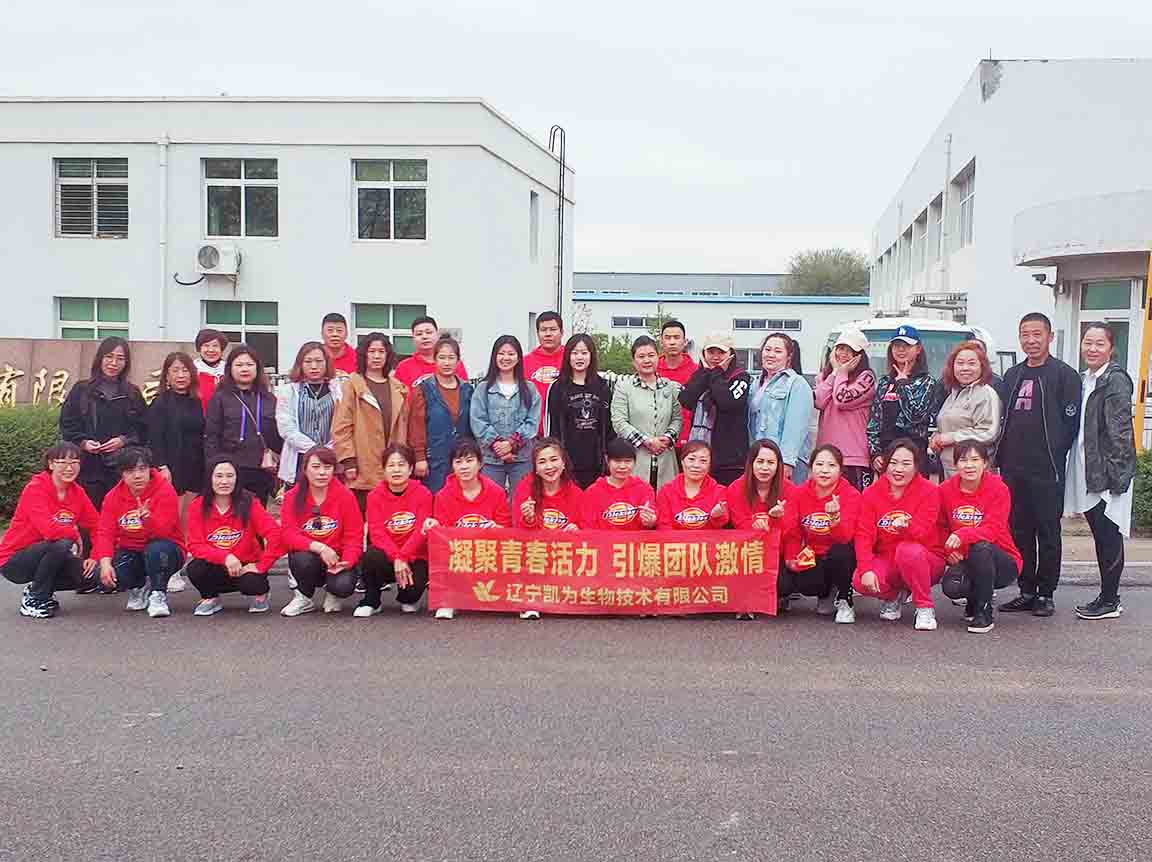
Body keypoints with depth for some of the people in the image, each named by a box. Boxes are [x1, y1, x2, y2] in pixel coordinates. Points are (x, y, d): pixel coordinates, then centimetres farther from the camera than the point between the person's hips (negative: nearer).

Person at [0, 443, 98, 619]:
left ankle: (40, 590, 11)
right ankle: (33, 601, -11)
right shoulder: (35, 489, -20)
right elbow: (50, 530, -33)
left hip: (49, 557, 6)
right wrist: (75, 534, -15)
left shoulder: (77, 492, 0)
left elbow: (97, 526, 0)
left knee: (91, 573, -15)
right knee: (62, 544, -32)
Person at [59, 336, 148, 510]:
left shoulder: (133, 394, 11)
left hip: (123, 468, 1)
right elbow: (67, 424, 5)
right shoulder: (81, 390, 7)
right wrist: (83, 442, -11)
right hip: (89, 468, -1)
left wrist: (124, 440, -10)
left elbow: (143, 428, 7)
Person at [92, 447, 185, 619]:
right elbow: (105, 532, -9)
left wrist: (147, 517, -47)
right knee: (107, 578, -25)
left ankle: (158, 595, -12)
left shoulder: (165, 490, -15)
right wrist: (105, 562, -25)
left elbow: (162, 531, -25)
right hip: (130, 552, 4)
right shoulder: (113, 496, -1)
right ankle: (139, 588, 12)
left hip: (163, 551, -4)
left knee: (156, 549, -38)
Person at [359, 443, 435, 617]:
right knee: (370, 556, -33)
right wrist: (396, 558, -24)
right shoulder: (375, 496, -1)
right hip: (386, 555, 1)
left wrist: (402, 557, -24)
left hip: (414, 557, -1)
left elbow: (421, 531, -12)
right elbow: (377, 532, -10)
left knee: (414, 586, -29)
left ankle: (408, 599, 12)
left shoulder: (423, 494, -4)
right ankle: (371, 601, -5)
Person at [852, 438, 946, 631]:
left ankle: (925, 608, -14)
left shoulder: (929, 491, -10)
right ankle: (894, 595, 9)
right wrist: (866, 570, -26)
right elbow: (864, 535, -11)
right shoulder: (870, 494, -3)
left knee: (908, 550, -38)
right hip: (886, 562, 3)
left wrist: (907, 526, -45)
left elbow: (922, 533, -21)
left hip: (925, 561, -3)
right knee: (859, 582, -28)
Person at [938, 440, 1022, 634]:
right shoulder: (945, 490, -2)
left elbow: (992, 530, -22)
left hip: (1004, 563, -3)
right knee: (951, 586, -30)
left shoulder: (998, 488, -12)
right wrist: (948, 550, -10)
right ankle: (975, 597, 11)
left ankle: (983, 613, -18)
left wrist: (962, 535, -39)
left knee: (981, 547, -37)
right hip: (964, 560, 3)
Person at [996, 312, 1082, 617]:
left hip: (1046, 470, -6)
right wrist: (1002, 456, 9)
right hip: (1013, 469, 6)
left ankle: (1045, 594, 8)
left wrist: (1054, 456, -8)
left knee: (1048, 532, 1)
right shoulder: (1012, 375, 16)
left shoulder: (1065, 375, -2)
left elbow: (1070, 422, -7)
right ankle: (1027, 591, 17)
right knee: (1019, 531, 9)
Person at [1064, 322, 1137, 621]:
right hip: (1087, 474, 8)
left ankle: (1110, 601, 6)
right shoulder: (1084, 379, 14)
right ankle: (1107, 596, 22)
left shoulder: (1116, 380, -10)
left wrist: (1116, 475, -18)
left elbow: (1119, 431, -15)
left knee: (1109, 536, -1)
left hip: (1107, 473, -8)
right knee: (1100, 535, 13)